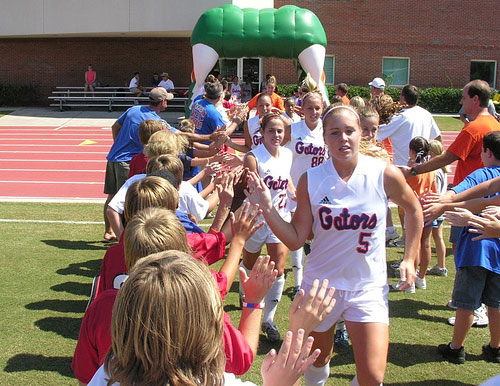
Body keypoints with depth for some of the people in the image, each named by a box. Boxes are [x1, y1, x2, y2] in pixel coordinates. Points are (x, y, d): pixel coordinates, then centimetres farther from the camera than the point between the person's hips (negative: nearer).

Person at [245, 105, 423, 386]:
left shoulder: (385, 175, -12)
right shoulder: (311, 180, -10)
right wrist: (267, 208, -21)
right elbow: (296, 239, -9)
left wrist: (410, 259, 3)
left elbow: (414, 210, 7)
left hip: (368, 287, -1)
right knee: (318, 360, 21)